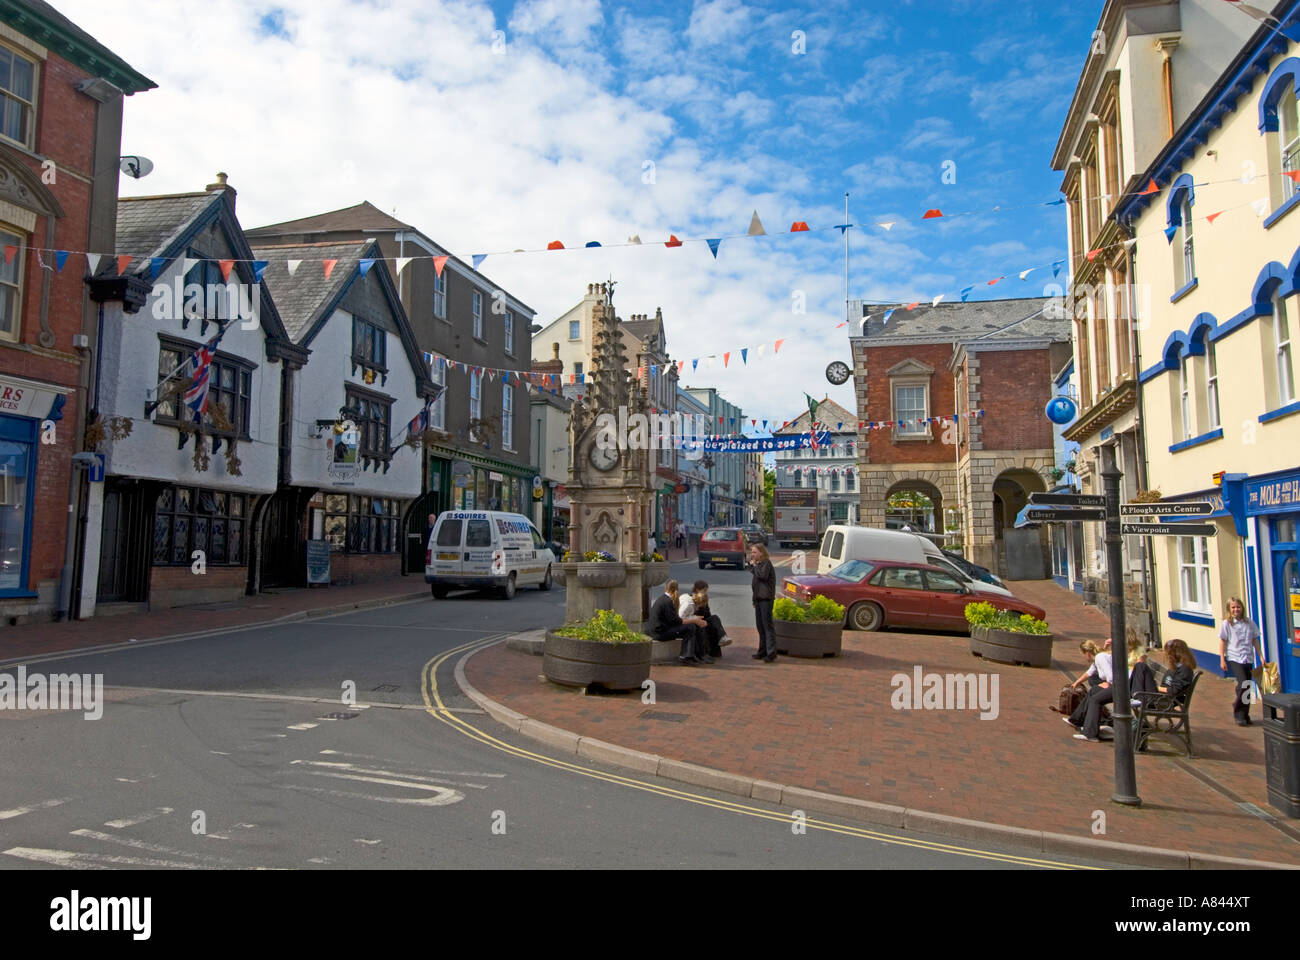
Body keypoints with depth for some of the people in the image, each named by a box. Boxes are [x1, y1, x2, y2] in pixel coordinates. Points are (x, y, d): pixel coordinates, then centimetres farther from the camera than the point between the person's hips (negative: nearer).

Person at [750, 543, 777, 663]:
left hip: (766, 599, -9)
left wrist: (754, 565, -14)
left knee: (767, 625, -10)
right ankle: (763, 651, 19)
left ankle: (771, 653, -10)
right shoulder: (758, 564, 18)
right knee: (760, 626, 12)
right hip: (759, 599, 9)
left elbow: (763, 575, -23)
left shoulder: (766, 563, -8)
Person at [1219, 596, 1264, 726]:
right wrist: (1222, 659, -4)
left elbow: (1255, 640, 12)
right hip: (1234, 658, -4)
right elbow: (1222, 642, -1)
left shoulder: (1249, 622, 6)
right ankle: (1238, 713, -2)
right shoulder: (1227, 623, -3)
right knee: (1243, 684, -17)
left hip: (1248, 658, 4)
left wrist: (1261, 656, 10)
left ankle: (1244, 715, 18)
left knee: (1247, 687, 6)